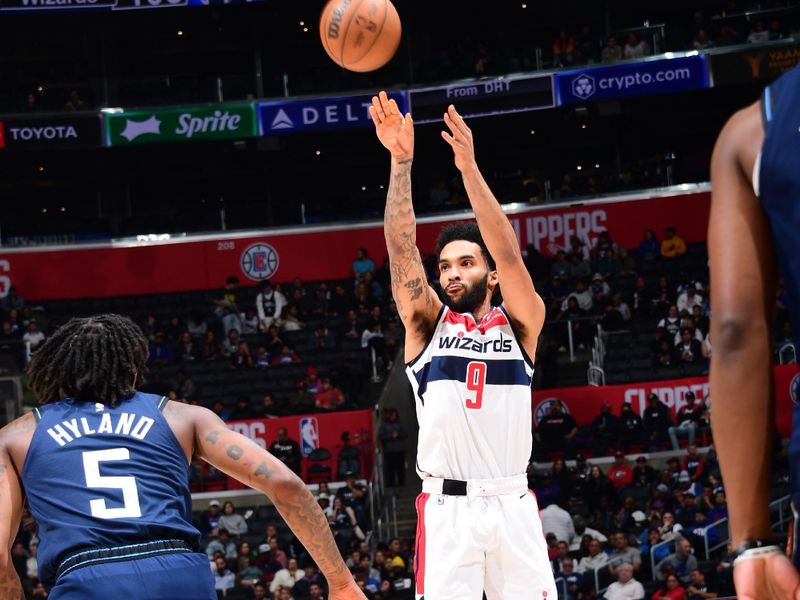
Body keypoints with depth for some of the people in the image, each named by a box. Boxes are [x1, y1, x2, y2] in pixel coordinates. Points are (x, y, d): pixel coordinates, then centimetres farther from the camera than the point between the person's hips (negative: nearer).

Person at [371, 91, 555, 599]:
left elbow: (509, 255, -7)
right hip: (447, 508, 0)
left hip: (513, 505, 1)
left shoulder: (519, 323, 8)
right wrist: (401, 161, -13)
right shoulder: (428, 324, 9)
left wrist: (470, 167, -17)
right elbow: (402, 249, -2)